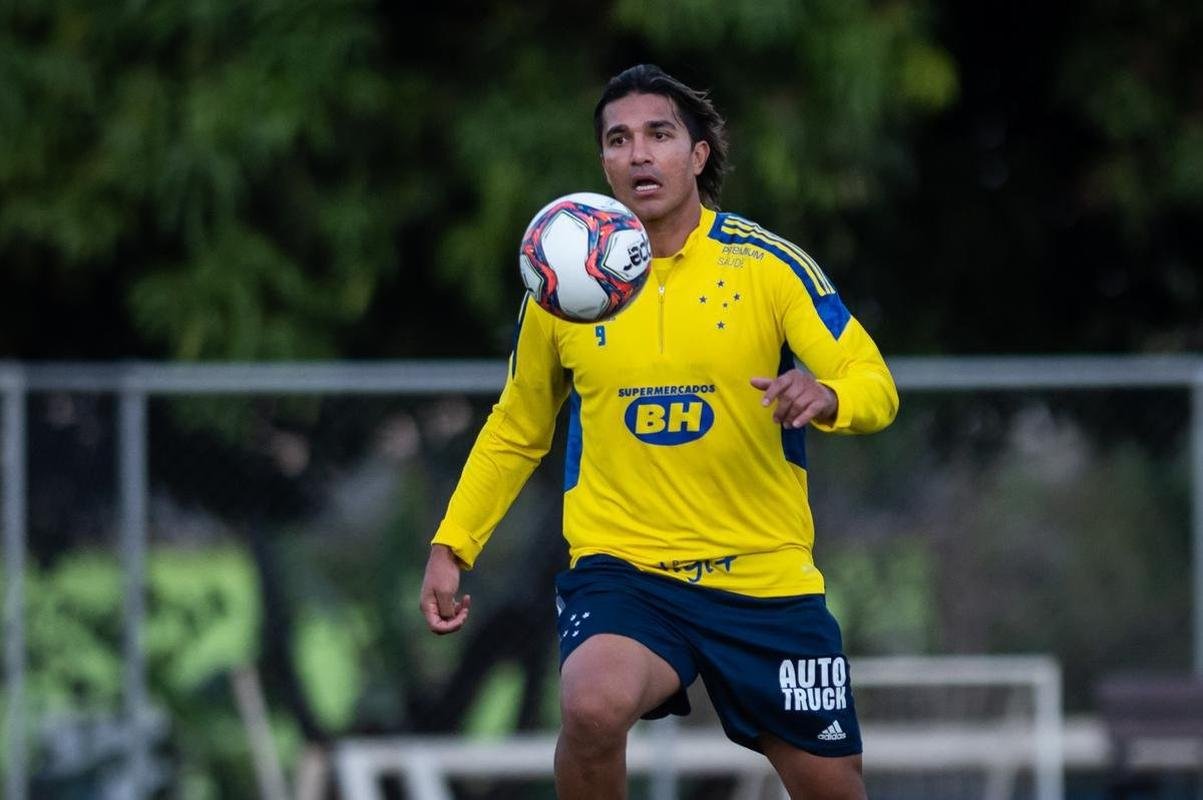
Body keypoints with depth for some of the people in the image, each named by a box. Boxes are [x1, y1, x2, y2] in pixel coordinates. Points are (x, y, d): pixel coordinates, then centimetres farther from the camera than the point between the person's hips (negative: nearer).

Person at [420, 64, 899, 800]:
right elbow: (516, 434, 16)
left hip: (765, 574, 1)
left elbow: (876, 387, -9)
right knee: (594, 706, -32)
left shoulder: (768, 265, -4)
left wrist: (825, 396, -32)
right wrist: (452, 547, 8)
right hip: (622, 568, 0)